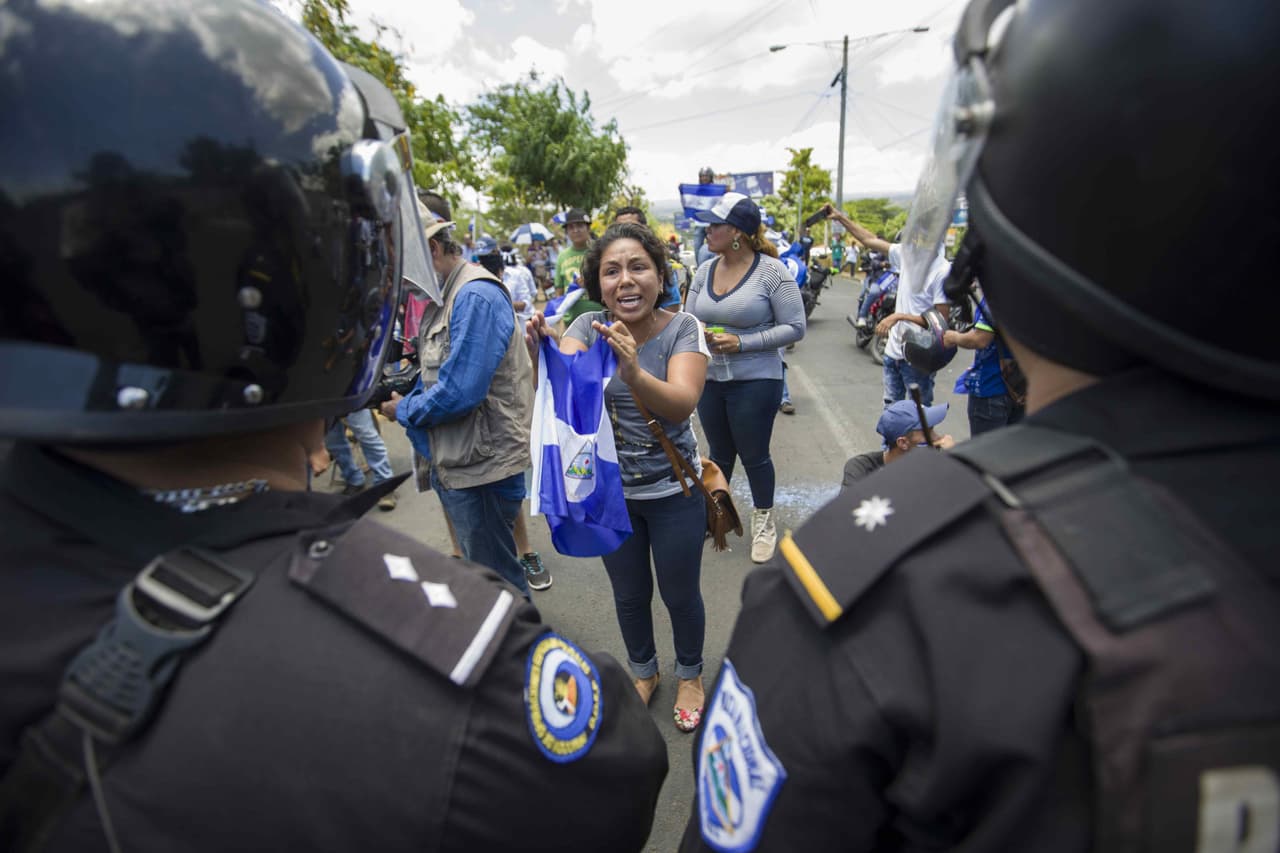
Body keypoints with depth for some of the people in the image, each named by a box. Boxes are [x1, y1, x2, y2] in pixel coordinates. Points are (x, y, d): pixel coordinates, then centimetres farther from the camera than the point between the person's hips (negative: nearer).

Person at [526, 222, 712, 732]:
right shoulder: (588, 327, -8)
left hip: (673, 492, -2)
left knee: (680, 594, 15)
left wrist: (633, 372, -51)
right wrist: (545, 359, -48)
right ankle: (643, 670, 50)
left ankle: (690, 675, 45)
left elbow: (682, 404, -32)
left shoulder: (683, 328, -15)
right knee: (629, 595, 21)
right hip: (608, 490, 3)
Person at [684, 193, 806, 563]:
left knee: (754, 455, 8)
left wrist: (741, 343, -19)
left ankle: (764, 522, 32)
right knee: (719, 453, 19)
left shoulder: (771, 271, -11)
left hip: (755, 382, -4)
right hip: (709, 379, 5)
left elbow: (794, 327, -12)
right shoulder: (705, 271, 4)